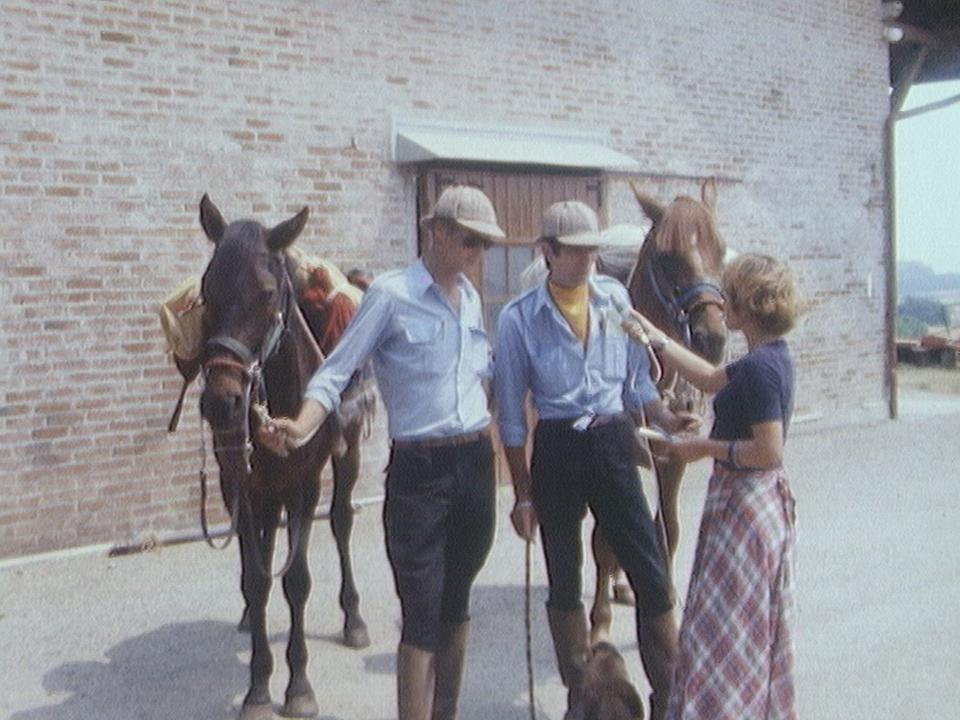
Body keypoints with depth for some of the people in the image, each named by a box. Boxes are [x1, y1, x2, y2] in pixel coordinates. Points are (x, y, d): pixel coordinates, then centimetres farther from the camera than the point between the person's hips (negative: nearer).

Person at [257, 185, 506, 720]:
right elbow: (337, 373, -14)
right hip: (419, 469, -6)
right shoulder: (391, 294, -10)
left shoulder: (472, 297, 9)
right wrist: (302, 428, -28)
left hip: (476, 461, 6)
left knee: (457, 604, 16)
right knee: (423, 615, -4)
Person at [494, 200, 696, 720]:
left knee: (651, 574, 2)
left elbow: (636, 377, 11)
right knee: (563, 580, 11)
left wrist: (667, 418, -7)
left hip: (613, 444, 2)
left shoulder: (616, 298, 2)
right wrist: (523, 493, -1)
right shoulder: (519, 319, -6)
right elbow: (511, 414, -2)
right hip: (557, 450, -2)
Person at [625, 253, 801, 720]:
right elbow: (712, 380, 21)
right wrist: (657, 340, 20)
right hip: (760, 501, 10)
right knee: (754, 624, 21)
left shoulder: (760, 366, -23)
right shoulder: (771, 356, 6)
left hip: (743, 502, -10)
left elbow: (769, 451, -27)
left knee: (726, 627, 2)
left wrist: (705, 447, -16)